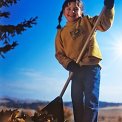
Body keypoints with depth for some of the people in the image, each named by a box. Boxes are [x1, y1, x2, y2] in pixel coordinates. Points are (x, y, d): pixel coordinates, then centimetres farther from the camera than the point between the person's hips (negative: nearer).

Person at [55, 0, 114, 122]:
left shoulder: (87, 21, 10)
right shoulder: (61, 32, 13)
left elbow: (105, 24, -4)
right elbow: (59, 53, 8)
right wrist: (68, 63, -11)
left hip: (91, 67, -3)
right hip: (76, 70, 3)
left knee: (91, 102, -7)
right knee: (77, 103, 10)